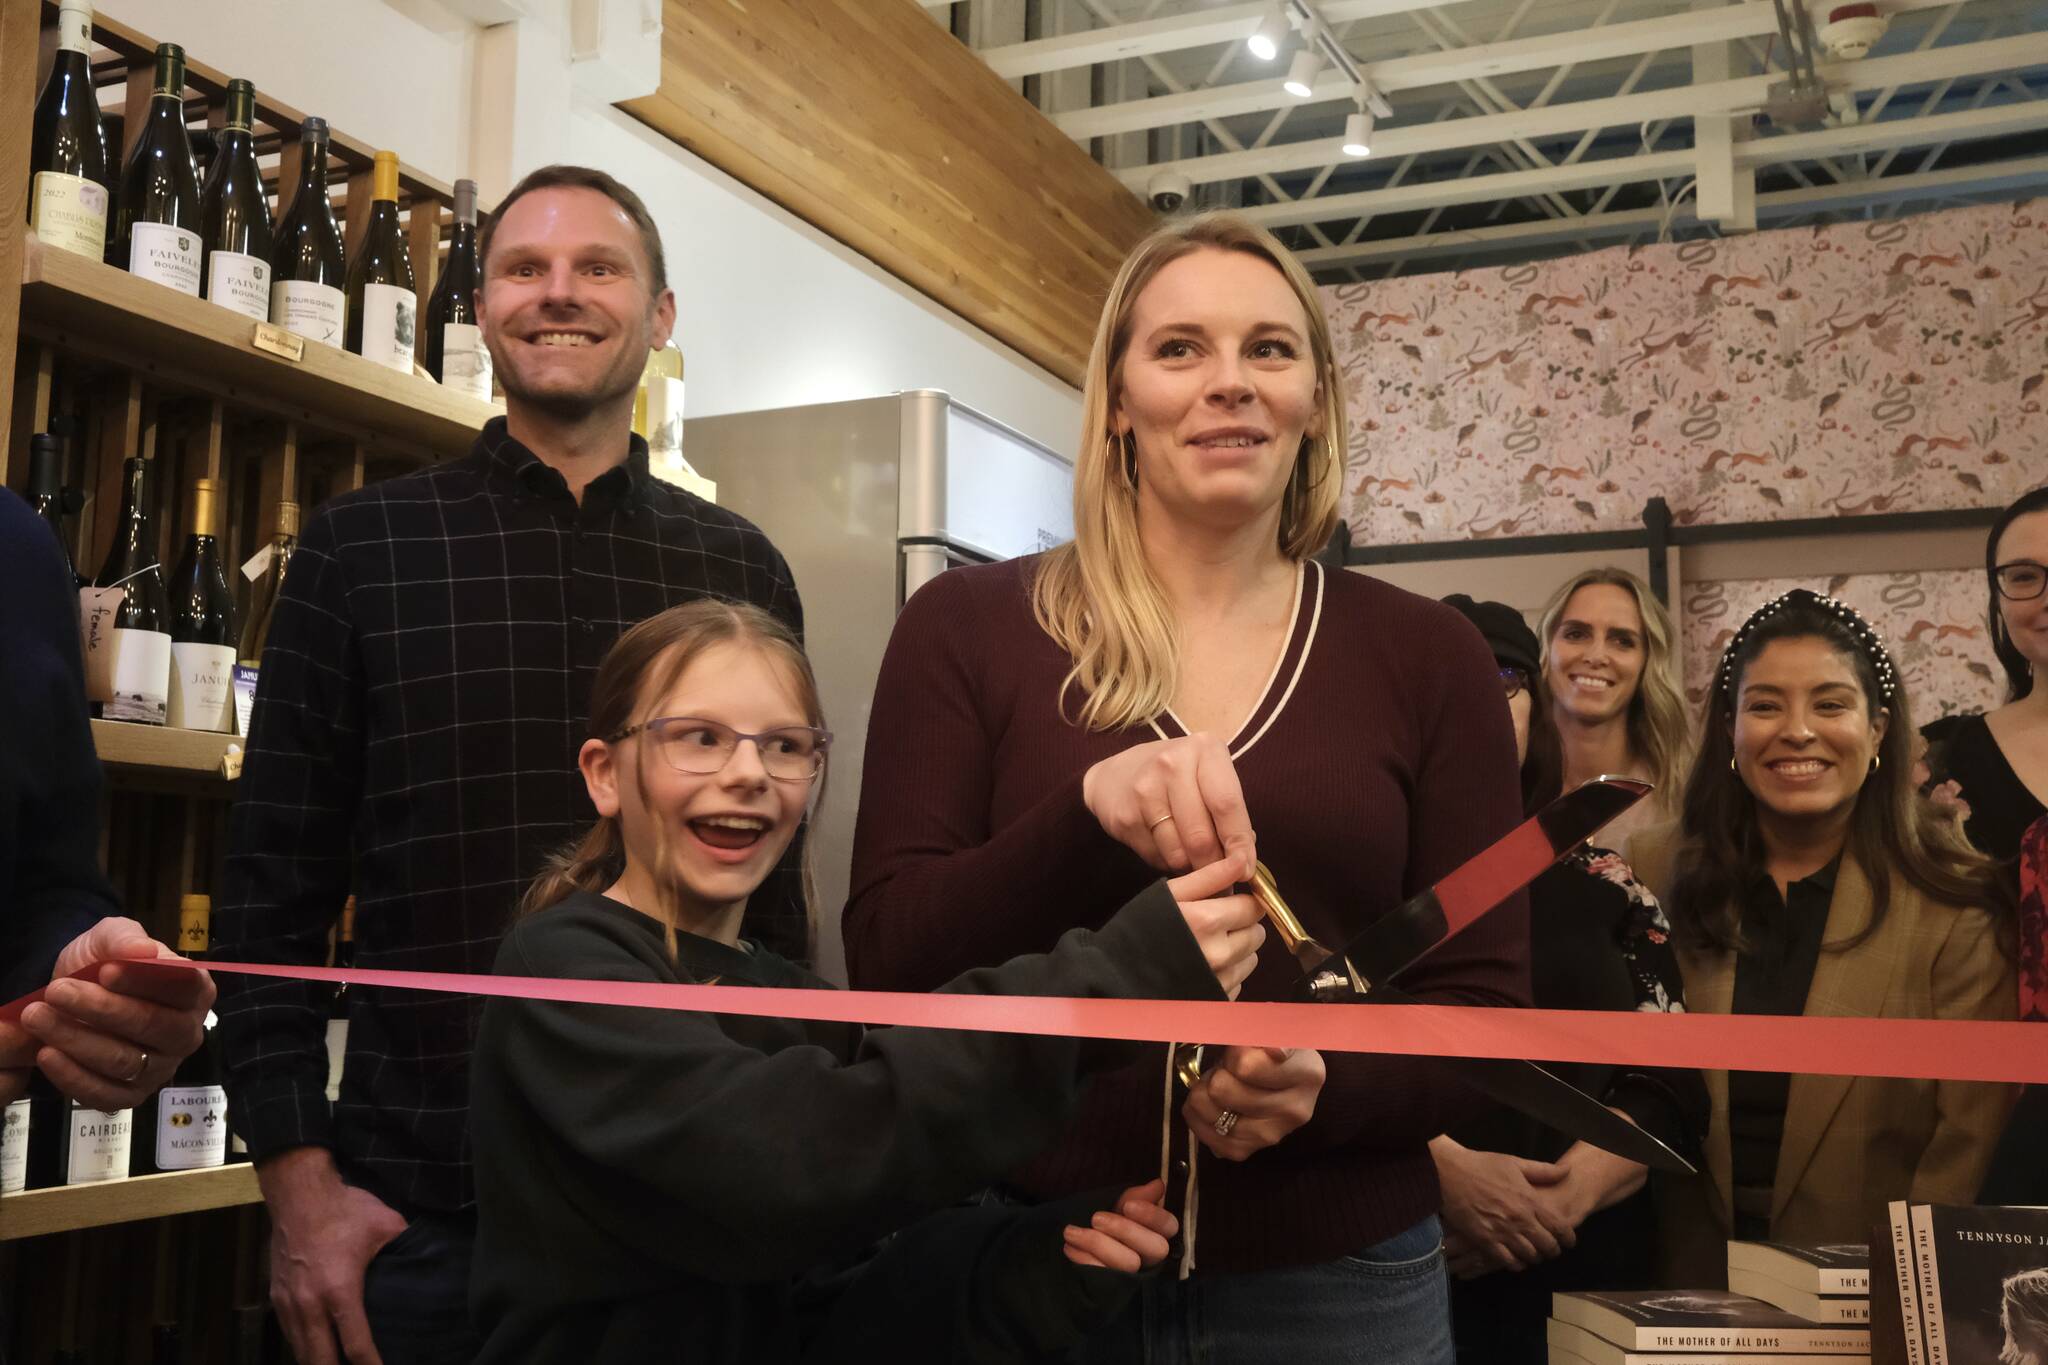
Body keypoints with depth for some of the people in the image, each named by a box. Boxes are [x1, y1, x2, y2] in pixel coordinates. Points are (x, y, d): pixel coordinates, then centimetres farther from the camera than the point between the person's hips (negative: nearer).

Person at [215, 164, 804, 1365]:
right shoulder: (360, 545, 1)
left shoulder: (742, 570, 4)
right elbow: (276, 887, 0)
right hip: (420, 1203, -1)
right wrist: (299, 1183, -6)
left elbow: (779, 888, 8)